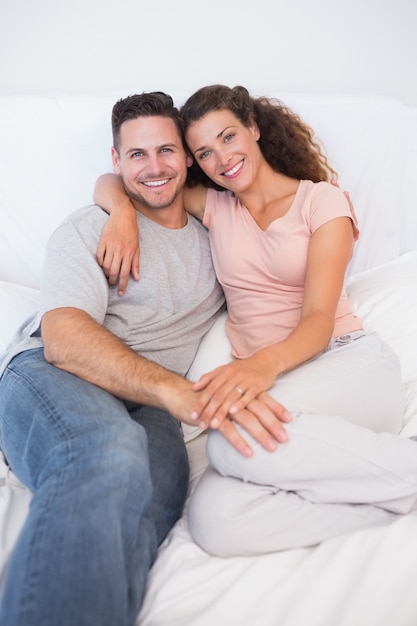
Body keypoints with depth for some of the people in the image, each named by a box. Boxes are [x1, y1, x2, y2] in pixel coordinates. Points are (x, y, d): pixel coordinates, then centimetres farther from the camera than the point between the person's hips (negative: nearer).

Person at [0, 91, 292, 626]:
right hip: (48, 381, -3)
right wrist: (177, 390, -28)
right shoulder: (89, 229, 8)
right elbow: (63, 337, -11)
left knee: (151, 493, -37)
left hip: (148, 405, 3)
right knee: (111, 452, -42)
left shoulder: (213, 236, 24)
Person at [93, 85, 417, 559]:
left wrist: (268, 361, -31)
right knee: (214, 521, -28)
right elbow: (109, 183, 18)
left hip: (354, 365, -3)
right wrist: (122, 210, -7)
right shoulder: (214, 205, 15)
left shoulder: (322, 200, 4)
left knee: (234, 440, -35)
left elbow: (320, 316, -9)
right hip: (274, 380, 3)